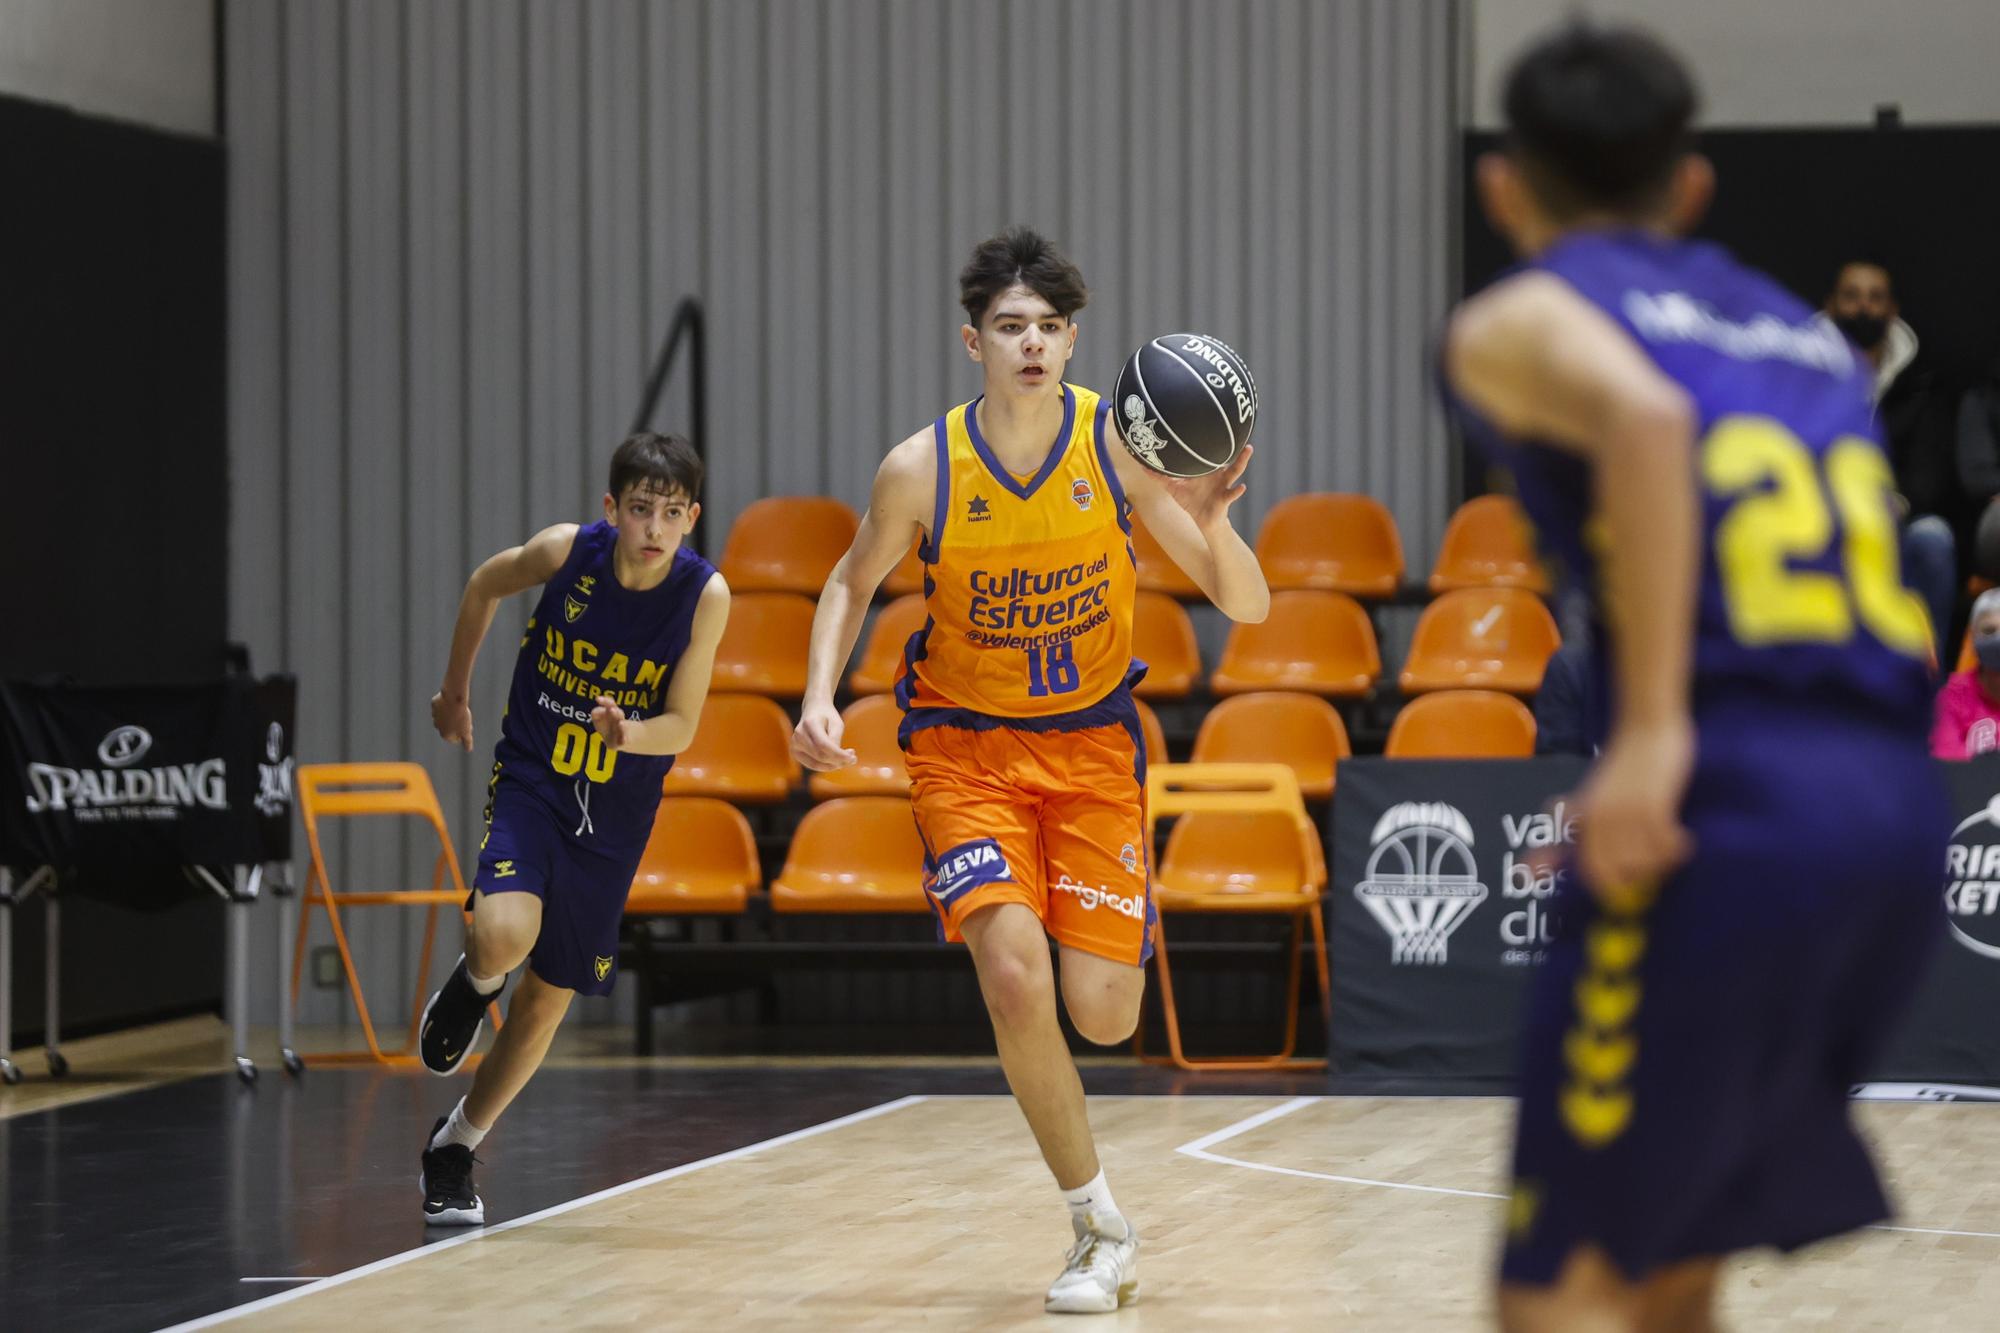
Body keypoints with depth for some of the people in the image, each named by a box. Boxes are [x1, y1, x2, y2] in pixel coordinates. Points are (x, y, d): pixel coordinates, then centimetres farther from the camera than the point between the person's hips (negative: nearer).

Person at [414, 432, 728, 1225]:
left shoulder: (704, 595, -15)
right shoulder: (567, 552, -16)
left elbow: (680, 725, -10)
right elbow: (485, 587, 6)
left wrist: (626, 734, -32)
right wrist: (455, 692, 15)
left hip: (614, 813, 2)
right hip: (530, 780, -2)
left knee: (551, 997, 9)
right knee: (504, 936, -29)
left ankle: (455, 1147, 29)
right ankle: (474, 984, 10)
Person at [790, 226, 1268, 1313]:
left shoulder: (1118, 445, -13)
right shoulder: (921, 470, -13)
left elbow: (1246, 605, -12)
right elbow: (854, 582, 7)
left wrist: (1209, 518, -32)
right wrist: (820, 695, -9)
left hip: (1091, 743, 1)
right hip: (964, 744, -1)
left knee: (1104, 1014, -8)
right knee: (1015, 978, -21)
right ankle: (1100, 1226, -3)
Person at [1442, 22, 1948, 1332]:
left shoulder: (1518, 321, 7)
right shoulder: (1804, 334, 27)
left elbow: (1642, 414, -16)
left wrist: (1652, 730, -19)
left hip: (1733, 809, -7)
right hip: (1901, 810, 7)